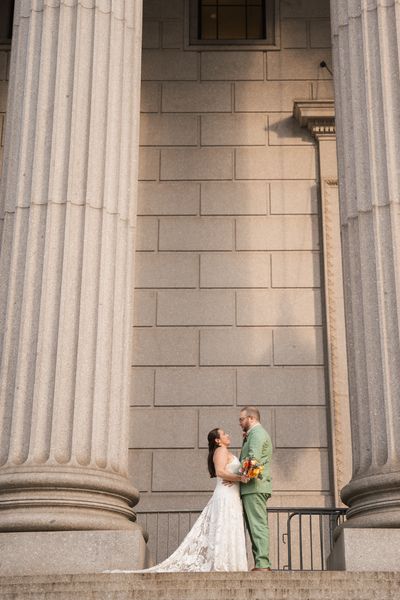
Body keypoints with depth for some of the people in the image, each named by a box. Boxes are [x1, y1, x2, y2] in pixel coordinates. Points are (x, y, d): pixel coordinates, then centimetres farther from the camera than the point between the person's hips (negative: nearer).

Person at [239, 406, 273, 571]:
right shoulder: (258, 433, 27)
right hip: (253, 488, 11)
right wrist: (245, 441, 12)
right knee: (256, 526, 8)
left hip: (254, 486, -11)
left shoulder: (257, 433, -7)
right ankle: (262, 564, 7)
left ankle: (262, 564, -17)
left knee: (258, 525, -13)